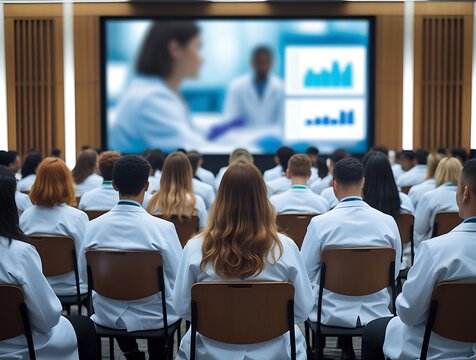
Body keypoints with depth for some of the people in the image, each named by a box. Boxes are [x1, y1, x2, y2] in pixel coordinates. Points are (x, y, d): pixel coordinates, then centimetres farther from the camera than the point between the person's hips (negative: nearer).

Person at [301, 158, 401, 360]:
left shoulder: (320, 223, -17)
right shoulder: (388, 222, -10)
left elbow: (306, 272, -8)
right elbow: (394, 273, 3)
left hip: (331, 313, -2)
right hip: (375, 313, 3)